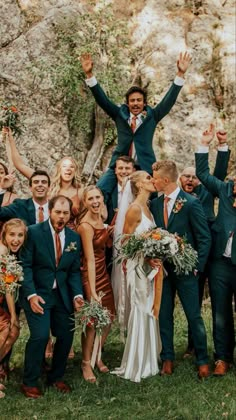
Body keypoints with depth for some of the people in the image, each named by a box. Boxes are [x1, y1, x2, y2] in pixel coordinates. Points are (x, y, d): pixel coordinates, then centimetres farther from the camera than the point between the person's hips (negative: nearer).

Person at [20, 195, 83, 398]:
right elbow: (25, 265, -10)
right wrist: (31, 294, -19)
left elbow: (74, 271, 8)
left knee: (66, 335, 4)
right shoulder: (34, 232, -9)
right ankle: (29, 382, 4)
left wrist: (77, 294, -6)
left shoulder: (74, 237, 5)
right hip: (37, 293, -5)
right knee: (40, 336, -16)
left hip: (63, 294, 5)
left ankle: (56, 377, 27)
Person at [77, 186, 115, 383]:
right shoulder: (86, 225, -21)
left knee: (108, 318, 13)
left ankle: (97, 356, 32)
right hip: (91, 276, -8)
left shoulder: (99, 217, 2)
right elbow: (90, 260, -24)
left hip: (103, 273, 8)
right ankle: (86, 363, 21)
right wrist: (92, 291, -26)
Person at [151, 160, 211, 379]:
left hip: (185, 270, -5)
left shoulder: (191, 203, -11)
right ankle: (167, 359, 22)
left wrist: (197, 267, -11)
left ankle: (203, 361, 15)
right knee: (164, 315, 10)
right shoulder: (155, 203, 4)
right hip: (162, 268, 5)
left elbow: (204, 238, -9)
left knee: (194, 316, 2)